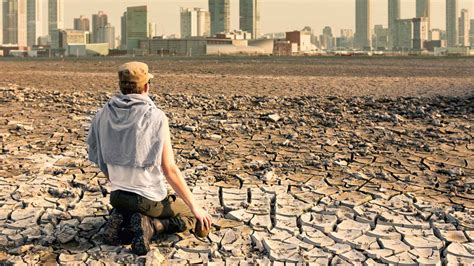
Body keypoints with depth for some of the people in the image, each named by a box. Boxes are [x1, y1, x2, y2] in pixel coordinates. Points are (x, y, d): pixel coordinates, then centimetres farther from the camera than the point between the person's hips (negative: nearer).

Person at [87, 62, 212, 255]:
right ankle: (150, 226, -8)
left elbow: (101, 162, 6)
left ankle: (119, 221, 1)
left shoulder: (104, 114, -4)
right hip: (151, 199, -5)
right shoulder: (156, 118, -19)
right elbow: (170, 170, -18)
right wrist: (195, 206, -8)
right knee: (192, 217, 20)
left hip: (118, 196, 5)